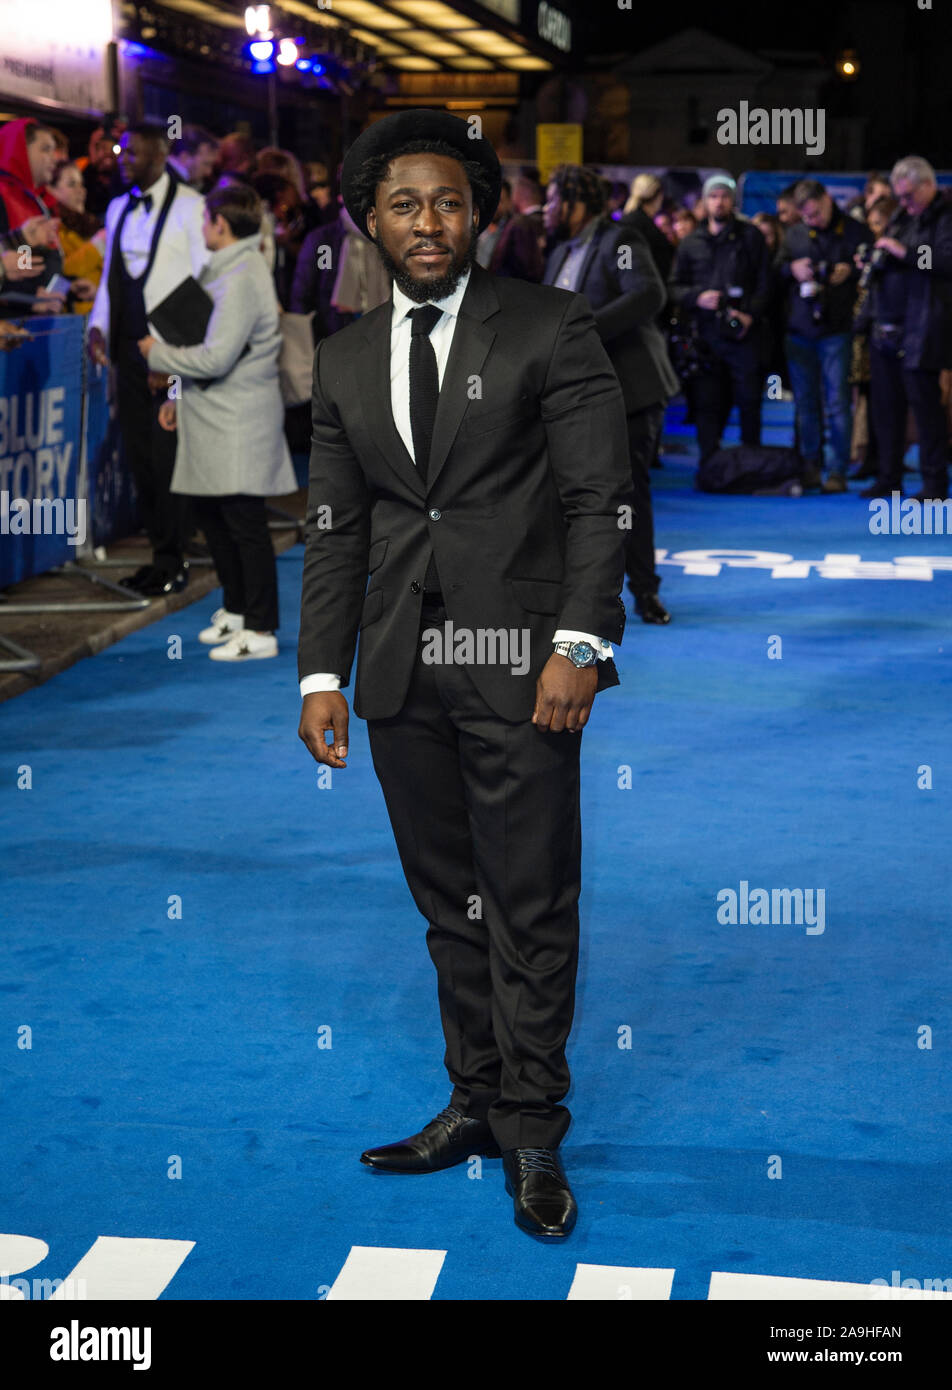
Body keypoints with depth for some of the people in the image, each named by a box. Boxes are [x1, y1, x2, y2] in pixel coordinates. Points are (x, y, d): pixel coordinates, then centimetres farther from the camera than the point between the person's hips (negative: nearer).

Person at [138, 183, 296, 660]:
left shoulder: (241, 280, -18)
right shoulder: (223, 271, 15)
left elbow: (216, 357, -23)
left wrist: (158, 353, -9)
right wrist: (180, 398, 18)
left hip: (238, 423, -10)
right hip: (215, 417, 10)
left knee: (245, 523, -5)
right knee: (207, 511, 17)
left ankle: (260, 630, 2)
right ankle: (237, 608, 29)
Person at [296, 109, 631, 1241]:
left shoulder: (551, 329, 0)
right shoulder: (344, 359, 13)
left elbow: (600, 497, -5)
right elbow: (335, 529, 14)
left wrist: (580, 644, -14)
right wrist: (322, 673, 7)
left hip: (516, 660, -4)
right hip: (401, 671, 5)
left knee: (531, 904, 0)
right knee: (449, 903, 11)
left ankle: (533, 1135, 11)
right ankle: (475, 1103, 23)